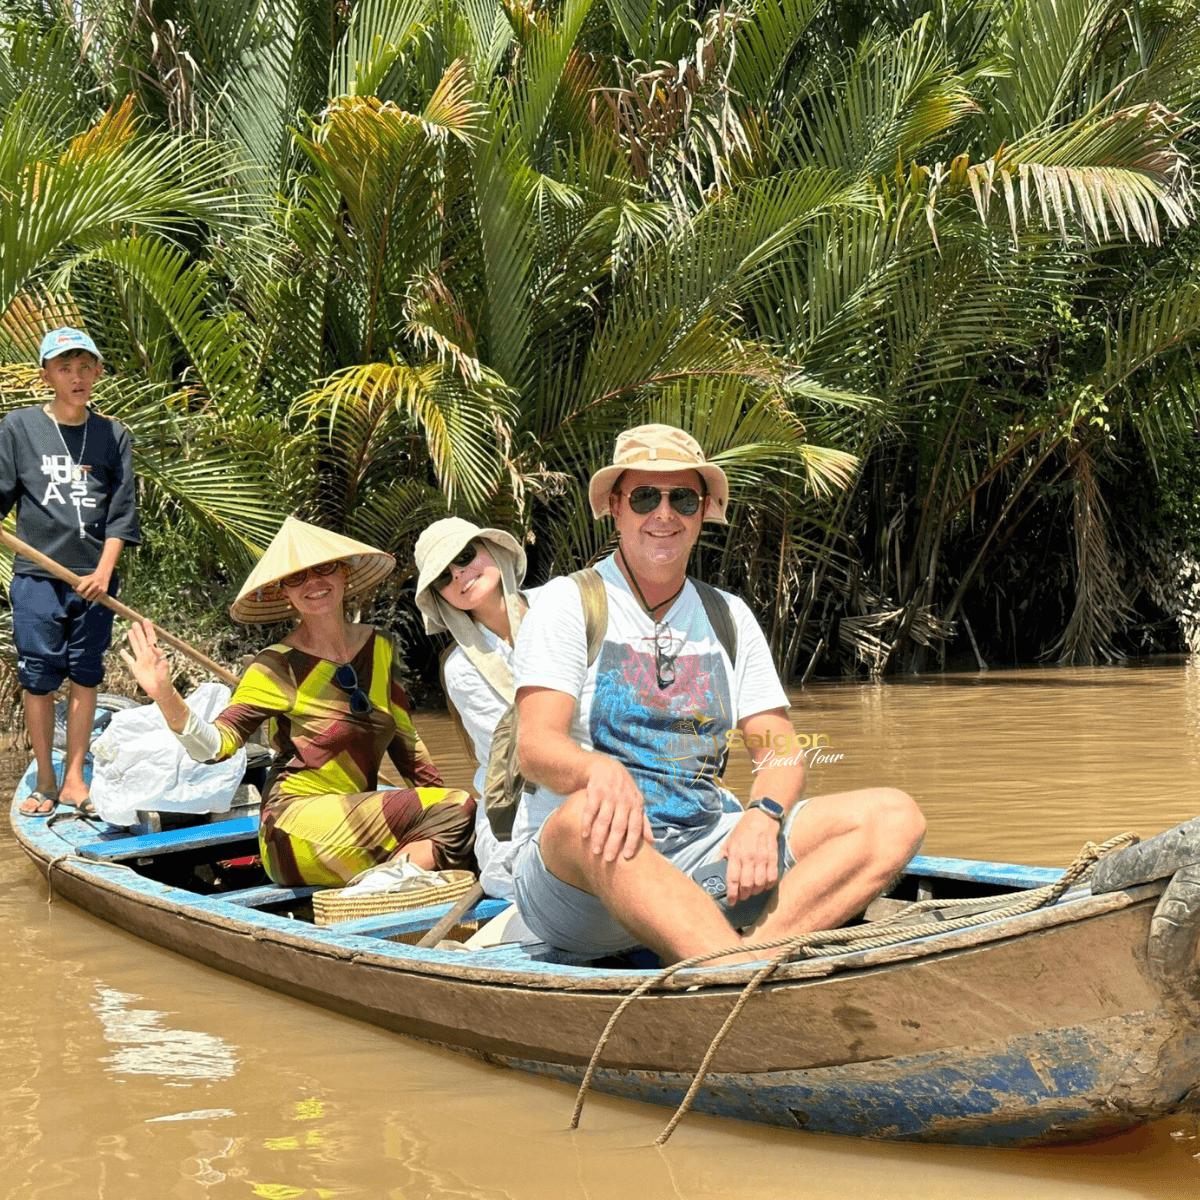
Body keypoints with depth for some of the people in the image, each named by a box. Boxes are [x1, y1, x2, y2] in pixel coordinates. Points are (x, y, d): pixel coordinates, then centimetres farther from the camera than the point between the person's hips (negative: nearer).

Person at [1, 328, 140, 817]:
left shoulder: (113, 436, 6)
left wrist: (104, 571, -6)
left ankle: (74, 778, 15)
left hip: (94, 578, 2)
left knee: (86, 676, 6)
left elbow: (122, 512, 4)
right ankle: (45, 780, 12)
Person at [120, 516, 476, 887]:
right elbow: (216, 745, -14)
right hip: (299, 827, -6)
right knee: (463, 810, -24)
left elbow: (406, 745, 20)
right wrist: (166, 697, -31)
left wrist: (442, 801, 13)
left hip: (358, 821, 6)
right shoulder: (280, 667, -4)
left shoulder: (379, 649, 12)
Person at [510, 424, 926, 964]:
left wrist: (762, 815, -13)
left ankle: (751, 949, -38)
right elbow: (536, 744, -11)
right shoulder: (568, 603, 3)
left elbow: (780, 750, 11)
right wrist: (601, 770, -35)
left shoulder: (730, 617, 17)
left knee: (893, 816, -13)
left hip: (705, 856, 5)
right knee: (592, 816, -40)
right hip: (576, 869, -5)